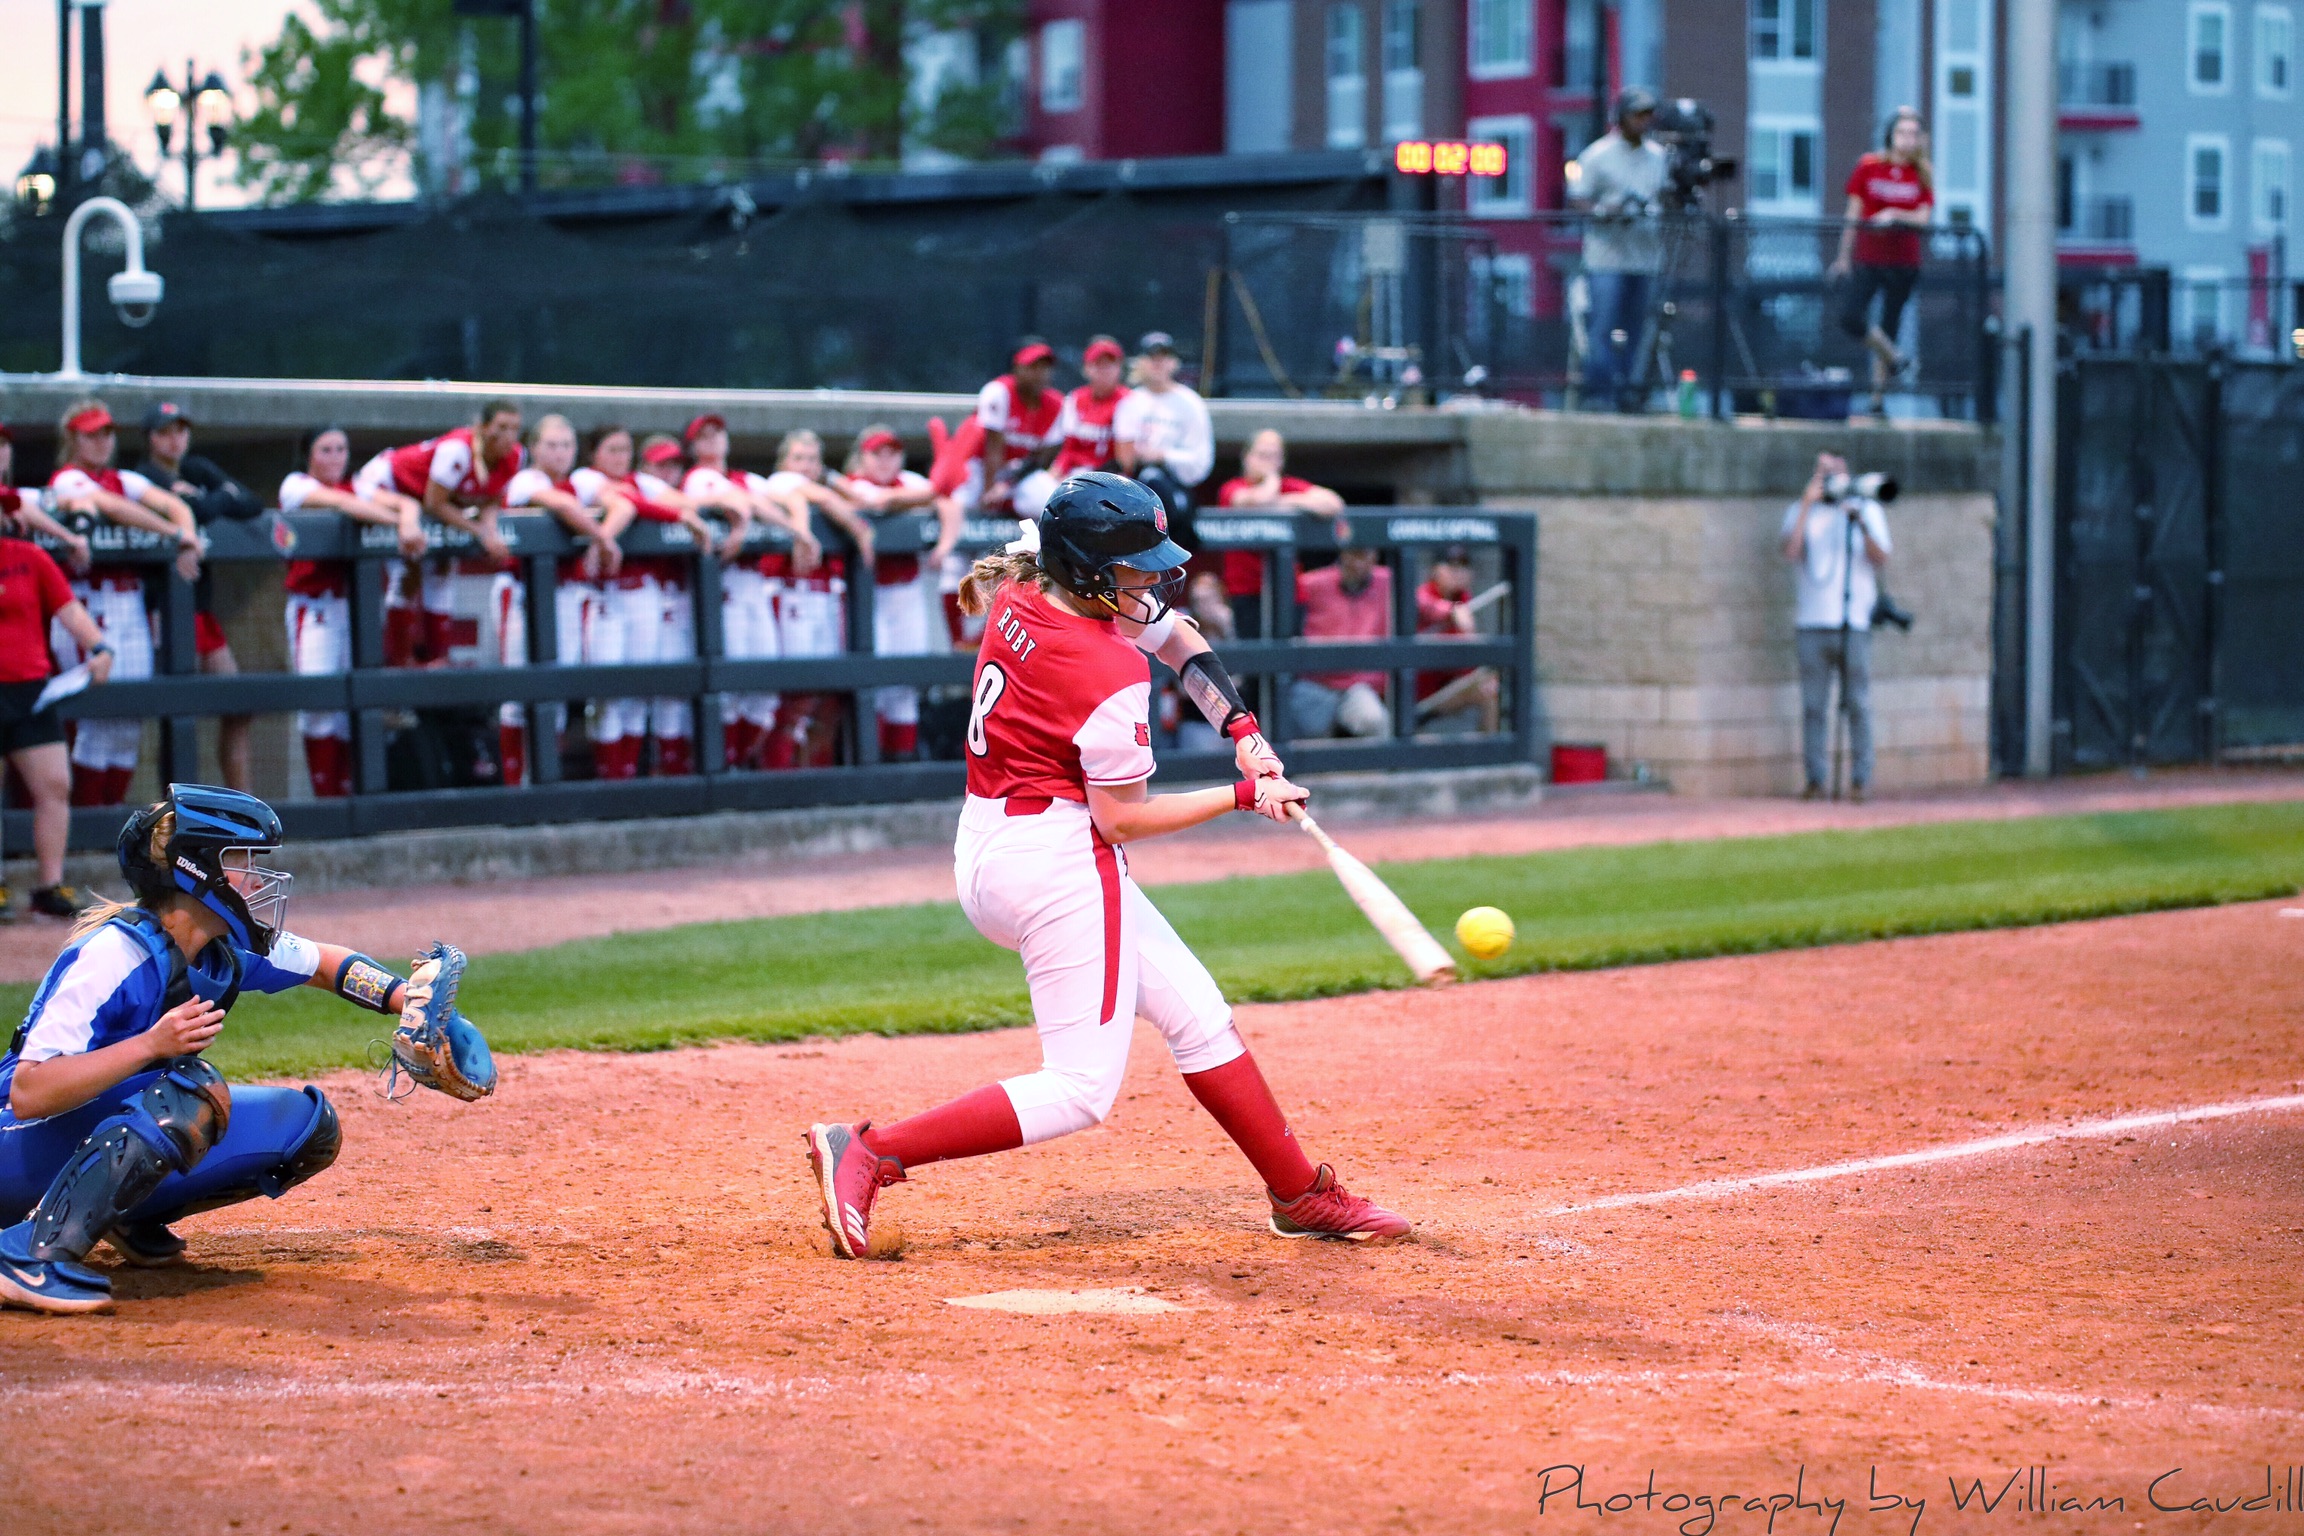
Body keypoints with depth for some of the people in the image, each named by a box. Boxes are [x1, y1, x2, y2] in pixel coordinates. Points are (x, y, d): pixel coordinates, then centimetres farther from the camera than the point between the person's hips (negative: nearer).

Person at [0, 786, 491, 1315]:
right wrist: (152, 1044, -38)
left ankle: (131, 1221, 10)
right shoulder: (114, 954, -25)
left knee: (311, 1125, 3)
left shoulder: (229, 949, -1)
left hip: (112, 1143, 9)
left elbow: (324, 963, 19)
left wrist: (408, 998, 2)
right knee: (197, 1091, -34)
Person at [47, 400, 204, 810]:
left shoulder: (124, 480, 18)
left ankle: (113, 806, 9)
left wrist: (188, 540, -16)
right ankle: (85, 810, -6)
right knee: (103, 711, -12)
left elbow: (171, 504, 4)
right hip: (89, 603, -7)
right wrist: (175, 534, -19)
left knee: (131, 721, 3)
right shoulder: (67, 479, -2)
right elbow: (115, 508, -18)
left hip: (131, 604, 7)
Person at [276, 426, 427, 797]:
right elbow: (342, 503, -16)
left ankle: (347, 792, 4)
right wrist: (397, 523, -25)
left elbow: (406, 502, -1)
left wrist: (409, 522, -24)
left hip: (354, 602, 4)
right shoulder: (296, 486, 1)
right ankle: (326, 795, -6)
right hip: (314, 608, -4)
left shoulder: (357, 486, 13)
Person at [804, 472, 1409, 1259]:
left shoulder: (1017, 595, 5)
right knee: (1080, 1090, -6)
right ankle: (870, 1151, -11)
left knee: (1194, 1010, 16)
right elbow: (1124, 817, -15)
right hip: (1059, 862, -11)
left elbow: (1177, 635, 20)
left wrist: (1241, 727, 8)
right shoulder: (1110, 674, -23)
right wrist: (1244, 795, -7)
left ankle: (1302, 1194, 23)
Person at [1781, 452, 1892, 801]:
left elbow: (1881, 558, -2)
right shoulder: (1800, 512, 13)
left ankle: (1861, 779, 0)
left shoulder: (1869, 510, 12)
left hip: (1855, 624, -1)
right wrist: (1808, 503, -8)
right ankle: (1815, 780, 1)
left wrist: (1862, 524, -16)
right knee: (1813, 706, -2)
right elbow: (1791, 550, -6)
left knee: (1858, 704, -4)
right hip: (1811, 624, 1)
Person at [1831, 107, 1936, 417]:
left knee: (1889, 325, 5)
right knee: (1850, 318, -16)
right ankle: (1893, 358, 7)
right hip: (1867, 257, 0)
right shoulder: (1868, 167, 0)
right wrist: (1844, 256, 7)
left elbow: (1922, 218, -3)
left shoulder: (1922, 176, 3)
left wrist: (1894, 215, -22)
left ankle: (1879, 397, 13)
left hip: (1905, 261, 0)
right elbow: (1853, 214, 5)